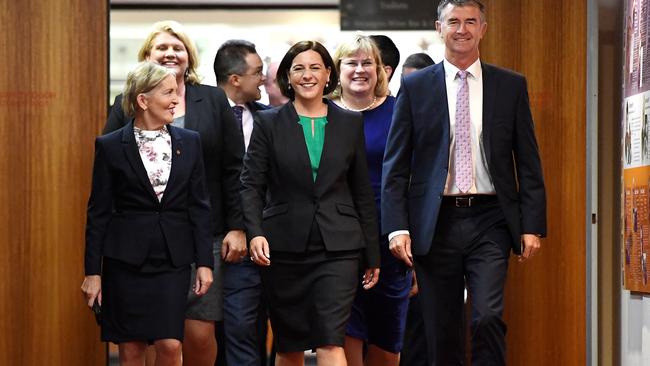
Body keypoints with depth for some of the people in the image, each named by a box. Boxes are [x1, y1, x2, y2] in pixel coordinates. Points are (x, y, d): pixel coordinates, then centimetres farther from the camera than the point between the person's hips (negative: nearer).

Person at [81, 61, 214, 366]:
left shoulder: (189, 142, 6)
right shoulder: (110, 146, -1)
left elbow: (199, 206, 7)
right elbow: (98, 212, 1)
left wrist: (204, 263, 2)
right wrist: (92, 271, -2)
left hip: (173, 258, 2)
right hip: (125, 259, -2)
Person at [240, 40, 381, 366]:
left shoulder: (350, 123, 8)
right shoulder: (268, 123, 4)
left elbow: (362, 193, 11)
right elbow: (251, 184, -1)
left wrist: (372, 254, 10)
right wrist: (255, 233, -18)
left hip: (338, 248, 0)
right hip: (284, 249, 0)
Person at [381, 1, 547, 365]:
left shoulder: (511, 86, 7)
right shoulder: (415, 87, 5)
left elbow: (528, 162, 6)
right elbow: (395, 166, 3)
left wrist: (532, 225, -2)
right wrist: (397, 227, -7)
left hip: (490, 220, 0)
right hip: (435, 223, 0)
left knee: (488, 317, -15)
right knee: (443, 333, 5)